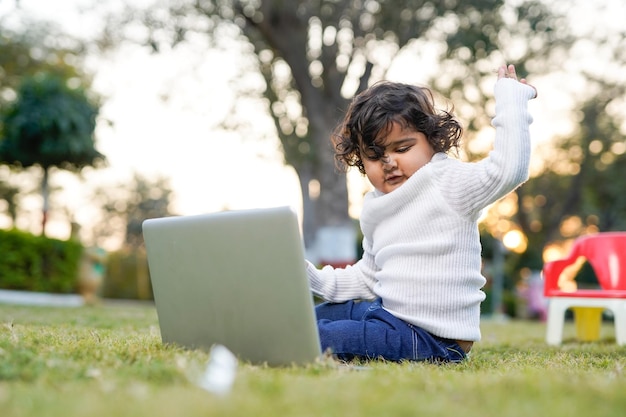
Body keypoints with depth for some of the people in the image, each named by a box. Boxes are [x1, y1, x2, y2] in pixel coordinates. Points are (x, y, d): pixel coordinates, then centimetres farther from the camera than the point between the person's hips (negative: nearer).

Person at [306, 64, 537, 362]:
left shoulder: (448, 186, -12)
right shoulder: (375, 210, 12)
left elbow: (508, 168, -30)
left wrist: (510, 95, -22)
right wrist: (314, 279, 14)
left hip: (432, 338, -9)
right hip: (387, 312, 9)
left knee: (316, 337, -23)